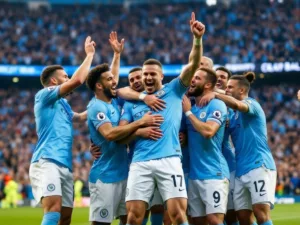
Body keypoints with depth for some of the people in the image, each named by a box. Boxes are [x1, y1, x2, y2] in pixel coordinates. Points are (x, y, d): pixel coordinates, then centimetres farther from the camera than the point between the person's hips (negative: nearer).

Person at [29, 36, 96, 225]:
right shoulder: (44, 95, 2)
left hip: (65, 166, 9)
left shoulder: (63, 104, 26)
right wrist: (90, 55, 1)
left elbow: (80, 117, 45)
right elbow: (77, 80, -9)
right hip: (47, 162, -9)